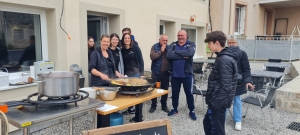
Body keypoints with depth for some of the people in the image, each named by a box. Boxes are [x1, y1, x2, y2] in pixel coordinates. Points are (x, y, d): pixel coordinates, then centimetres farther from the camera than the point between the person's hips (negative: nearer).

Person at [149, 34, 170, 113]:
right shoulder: (155, 46, -1)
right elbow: (152, 56, -17)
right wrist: (160, 51, -18)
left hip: (165, 72, 2)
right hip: (156, 72, -2)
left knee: (165, 89, 11)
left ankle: (164, 106, 25)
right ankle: (153, 106, 19)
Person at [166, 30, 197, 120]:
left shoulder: (191, 45, -3)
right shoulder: (173, 45, 4)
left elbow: (190, 53, -25)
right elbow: (169, 55, -14)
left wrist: (176, 52, -18)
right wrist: (183, 56, -18)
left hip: (187, 74, -2)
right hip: (175, 74, 3)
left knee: (189, 93, 8)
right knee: (175, 92, 15)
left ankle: (191, 111, 23)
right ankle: (175, 109, 33)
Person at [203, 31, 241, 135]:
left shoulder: (224, 60, -22)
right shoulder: (224, 57, 10)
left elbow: (226, 87, -25)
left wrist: (216, 104, -20)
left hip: (218, 102, -10)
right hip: (216, 100, 10)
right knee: (207, 123, 23)